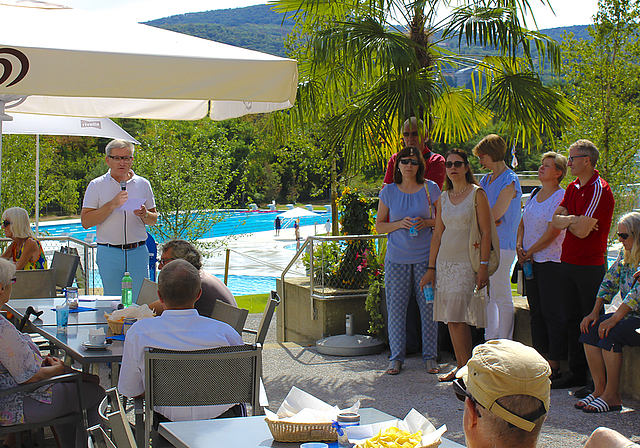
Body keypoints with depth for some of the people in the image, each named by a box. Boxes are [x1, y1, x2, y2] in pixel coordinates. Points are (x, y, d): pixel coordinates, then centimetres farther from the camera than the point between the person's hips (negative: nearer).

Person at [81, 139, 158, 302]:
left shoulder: (143, 184, 10)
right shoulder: (96, 185, 4)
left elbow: (154, 219, 14)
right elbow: (85, 222, -4)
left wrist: (144, 215, -9)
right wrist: (112, 205, -13)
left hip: (138, 252, 1)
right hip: (109, 253, -1)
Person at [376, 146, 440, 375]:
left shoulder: (430, 188, 3)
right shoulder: (388, 191, 4)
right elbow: (379, 225, 8)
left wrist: (426, 222, -10)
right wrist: (400, 224, -9)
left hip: (425, 257, -1)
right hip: (397, 258, 1)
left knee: (429, 308, 0)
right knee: (396, 307, 2)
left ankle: (430, 357, 13)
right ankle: (396, 357, 13)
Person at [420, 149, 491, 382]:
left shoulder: (477, 194, -3)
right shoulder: (443, 197, 13)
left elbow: (486, 233, -7)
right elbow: (438, 234, 14)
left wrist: (483, 266, -14)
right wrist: (431, 268, 10)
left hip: (466, 263, -6)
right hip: (444, 262, 6)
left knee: (456, 317, -13)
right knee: (450, 319, 6)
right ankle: (460, 368, 15)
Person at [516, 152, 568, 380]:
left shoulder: (561, 197, -11)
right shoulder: (534, 195, 14)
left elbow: (552, 233, -16)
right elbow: (522, 224, 17)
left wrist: (529, 252, -10)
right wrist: (519, 245, -1)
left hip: (551, 262, -8)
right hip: (531, 261, 8)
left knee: (552, 313, -5)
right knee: (536, 312, 11)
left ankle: (555, 366, 0)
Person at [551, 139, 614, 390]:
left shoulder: (599, 190, -13)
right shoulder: (573, 188, 14)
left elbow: (582, 231, -19)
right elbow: (555, 220, 7)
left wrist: (568, 221, -1)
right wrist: (574, 220, -10)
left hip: (590, 266, -8)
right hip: (568, 263, 8)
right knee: (572, 319, 12)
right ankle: (576, 373, 21)